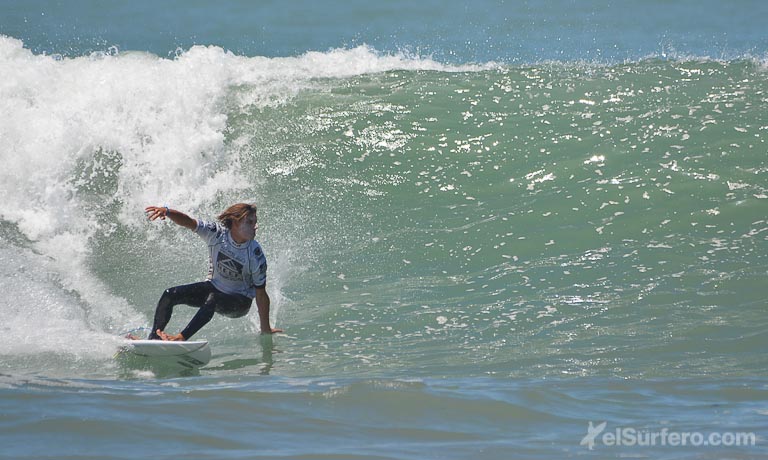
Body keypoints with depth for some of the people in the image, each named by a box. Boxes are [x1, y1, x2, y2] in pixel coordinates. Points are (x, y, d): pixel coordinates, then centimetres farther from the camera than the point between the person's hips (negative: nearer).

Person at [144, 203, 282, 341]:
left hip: (240, 300, -4)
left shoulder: (256, 256, -23)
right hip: (213, 286, 4)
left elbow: (261, 294, -16)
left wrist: (266, 329, -11)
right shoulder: (217, 233, -18)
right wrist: (167, 211, -47)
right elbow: (188, 222, -25)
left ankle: (182, 337, -38)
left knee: (212, 299, -36)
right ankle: (153, 338, -3)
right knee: (170, 295, -10)